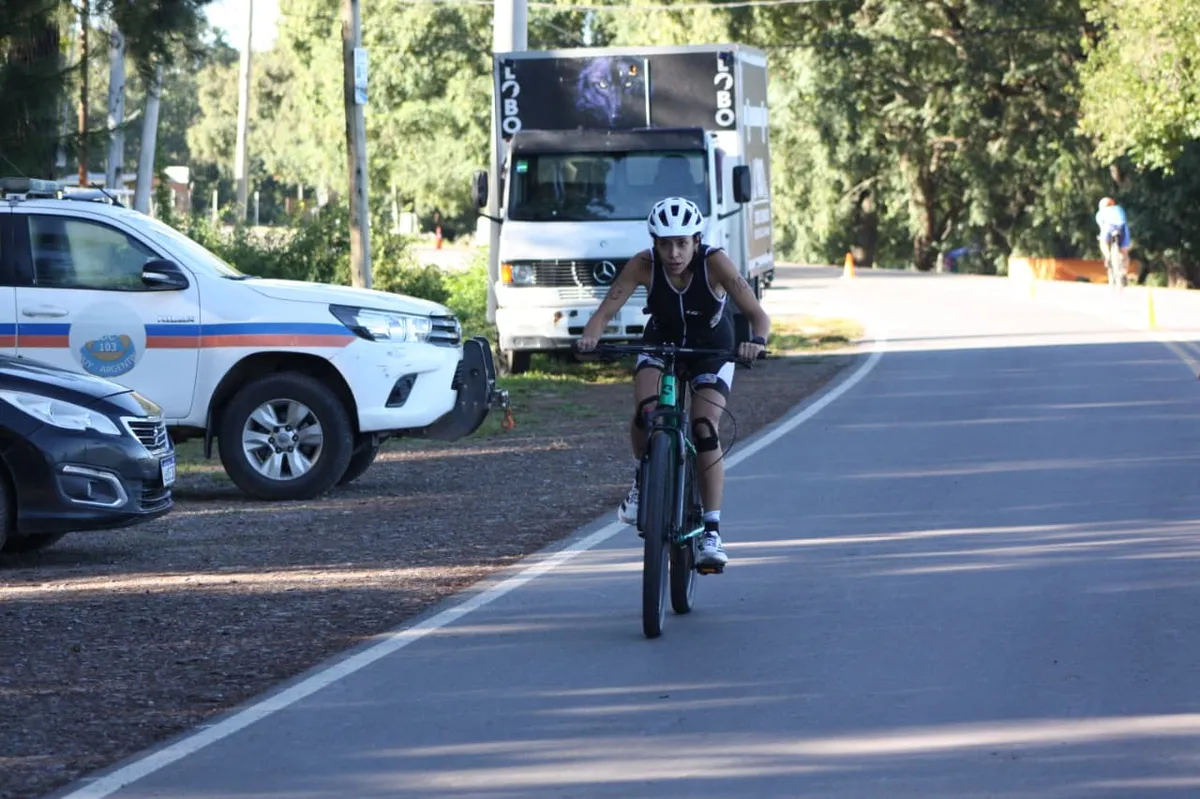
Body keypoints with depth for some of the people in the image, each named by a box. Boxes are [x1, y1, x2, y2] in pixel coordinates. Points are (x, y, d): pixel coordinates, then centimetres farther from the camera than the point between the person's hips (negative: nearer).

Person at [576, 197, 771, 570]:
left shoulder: (714, 263, -29)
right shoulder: (643, 265, -25)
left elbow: (758, 315, -33)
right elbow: (605, 311, -27)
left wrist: (756, 341, -55)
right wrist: (589, 337, -48)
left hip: (711, 350, -1)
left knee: (705, 429, -19)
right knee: (646, 411, -27)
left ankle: (711, 531, -14)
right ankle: (642, 483, 0)